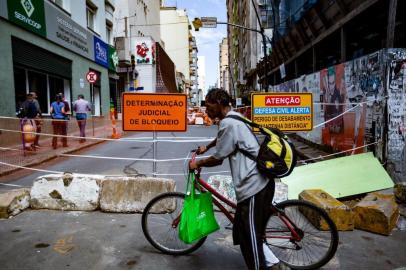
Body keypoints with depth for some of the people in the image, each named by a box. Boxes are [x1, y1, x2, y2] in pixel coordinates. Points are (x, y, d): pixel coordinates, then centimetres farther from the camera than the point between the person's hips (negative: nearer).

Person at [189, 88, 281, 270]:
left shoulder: (228, 123, -16)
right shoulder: (233, 117, 16)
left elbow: (217, 159, -9)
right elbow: (222, 137, 38)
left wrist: (198, 164, 8)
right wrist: (206, 147, 48)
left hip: (253, 186, -10)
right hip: (257, 182, 10)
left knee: (250, 237, 2)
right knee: (247, 234, 19)